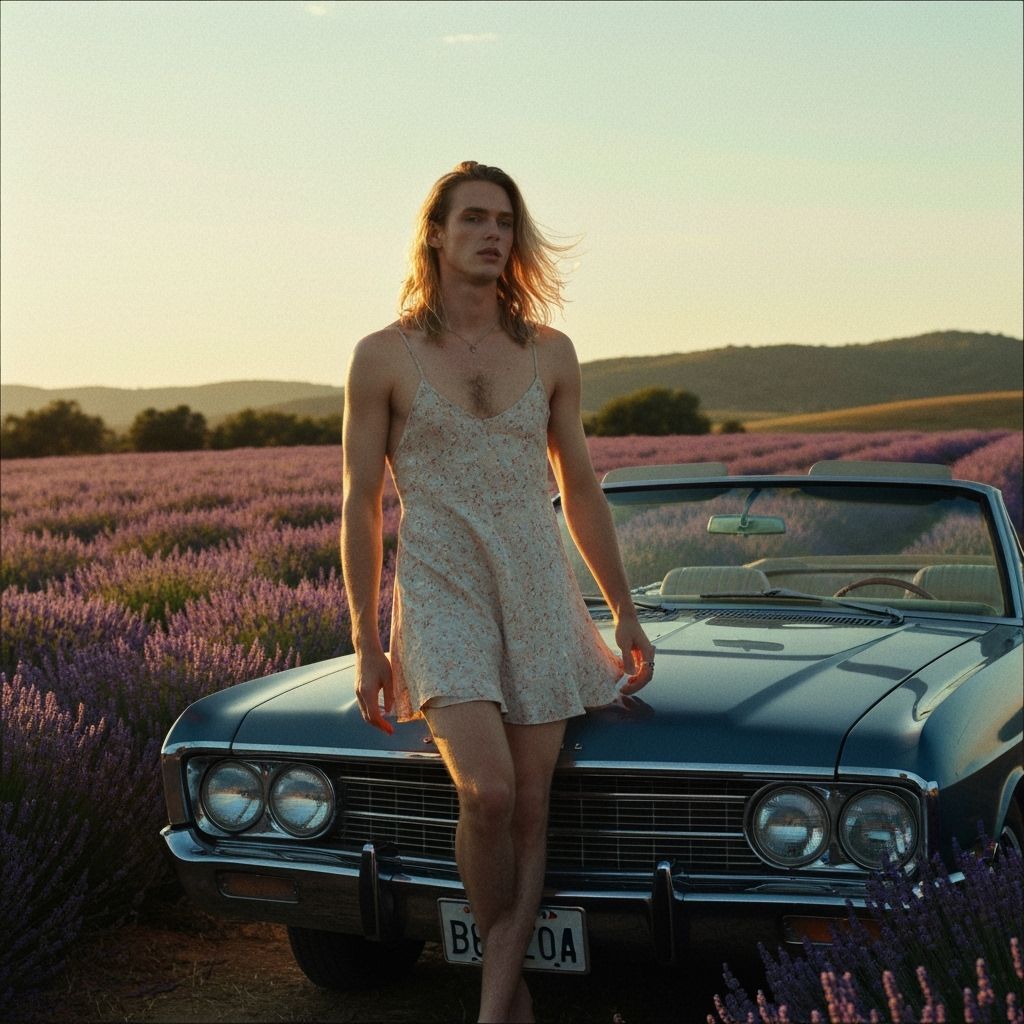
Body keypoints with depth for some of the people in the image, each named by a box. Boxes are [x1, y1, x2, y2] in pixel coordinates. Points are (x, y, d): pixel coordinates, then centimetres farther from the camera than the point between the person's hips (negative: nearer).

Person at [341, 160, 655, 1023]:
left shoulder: (549, 353, 9)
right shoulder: (385, 356, 0)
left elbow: (581, 488, 15)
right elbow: (360, 505, 2)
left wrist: (627, 615, 15)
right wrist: (368, 647, 1)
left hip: (541, 595, 4)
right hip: (440, 595, -3)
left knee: (530, 808, 0)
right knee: (487, 792, -19)